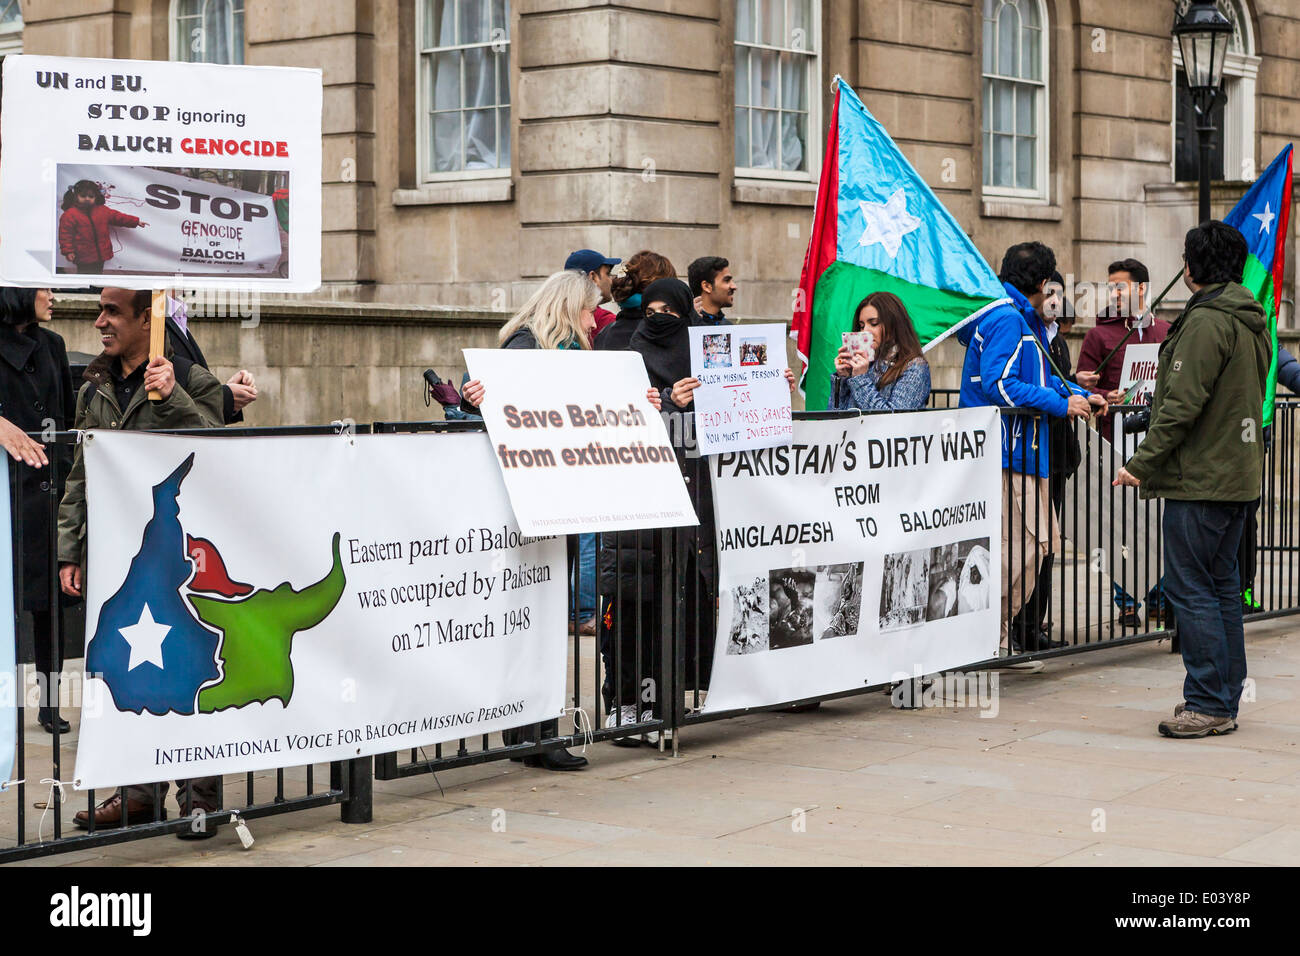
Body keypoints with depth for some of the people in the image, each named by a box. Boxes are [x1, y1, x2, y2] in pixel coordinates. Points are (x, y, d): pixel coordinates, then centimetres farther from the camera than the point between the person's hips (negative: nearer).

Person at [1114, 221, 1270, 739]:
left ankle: (1208, 704, -4)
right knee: (1222, 585, 14)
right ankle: (1224, 699, 19)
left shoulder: (1206, 321, -16)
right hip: (1238, 476, 10)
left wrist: (1142, 463, -15)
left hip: (1199, 480, -10)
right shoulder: (1252, 321, 14)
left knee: (1190, 588, -5)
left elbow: (1182, 404, -20)